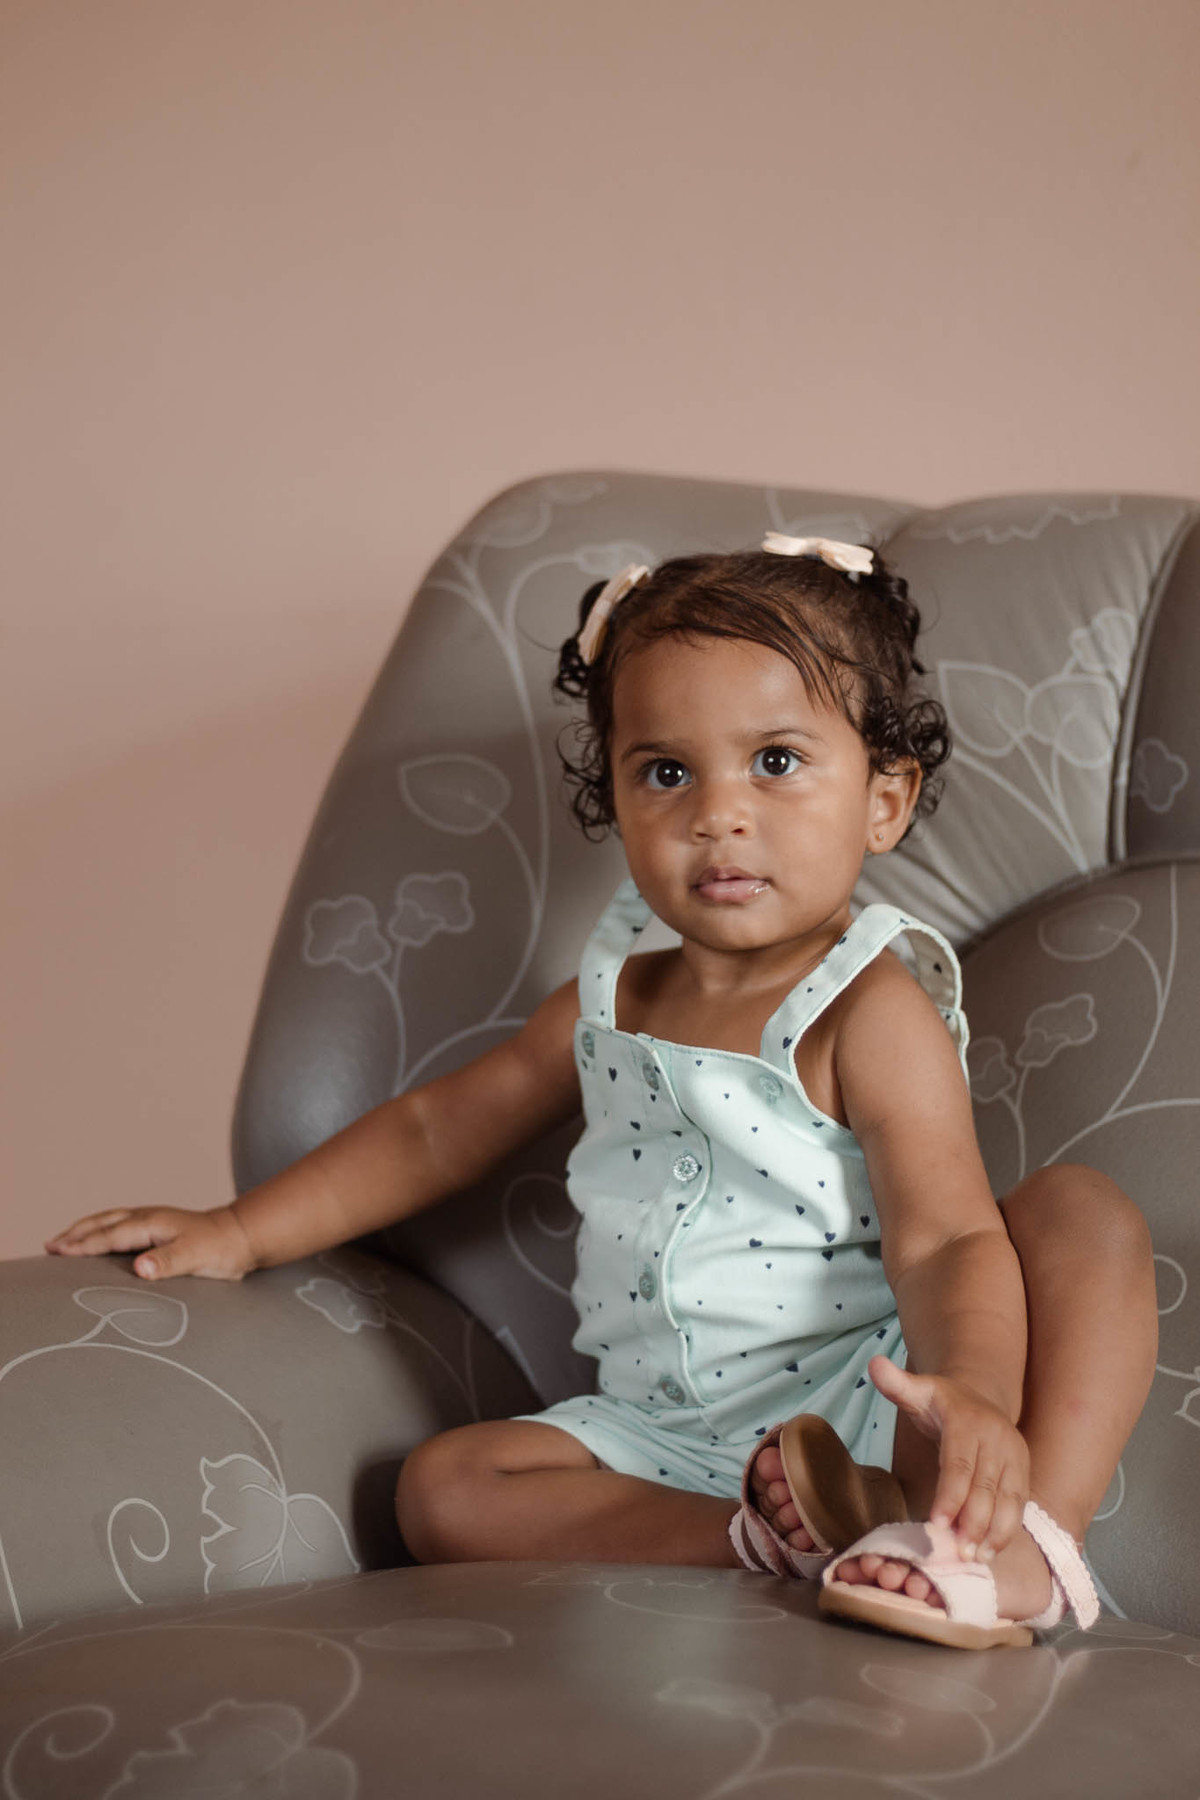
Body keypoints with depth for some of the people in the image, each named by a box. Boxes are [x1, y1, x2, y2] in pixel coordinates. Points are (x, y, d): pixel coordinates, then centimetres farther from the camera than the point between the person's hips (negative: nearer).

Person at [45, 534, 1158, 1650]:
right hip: (664, 1428, 6)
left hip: (866, 1397, -5)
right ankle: (791, 1533, -28)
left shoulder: (871, 1013, -9)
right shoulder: (609, 1001, 10)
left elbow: (944, 1237, -21)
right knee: (443, 1488, -16)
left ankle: (1024, 1536, -41)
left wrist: (975, 1395, -44)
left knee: (1082, 1212, -26)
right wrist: (242, 1232, 16)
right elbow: (441, 1123, 22)